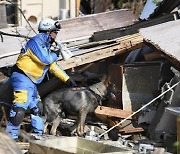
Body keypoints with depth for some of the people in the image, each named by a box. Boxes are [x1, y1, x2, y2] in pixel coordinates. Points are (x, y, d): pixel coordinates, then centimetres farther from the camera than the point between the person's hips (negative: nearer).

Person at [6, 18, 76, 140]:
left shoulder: (46, 46, 19)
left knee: (37, 106, 17)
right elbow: (45, 59, -22)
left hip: (31, 82, 11)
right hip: (22, 78, -11)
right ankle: (11, 135, -20)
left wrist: (67, 79, 21)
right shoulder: (36, 41, -11)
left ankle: (39, 133, 28)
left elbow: (53, 66, 24)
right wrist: (55, 55, 0)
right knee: (20, 107, -20)